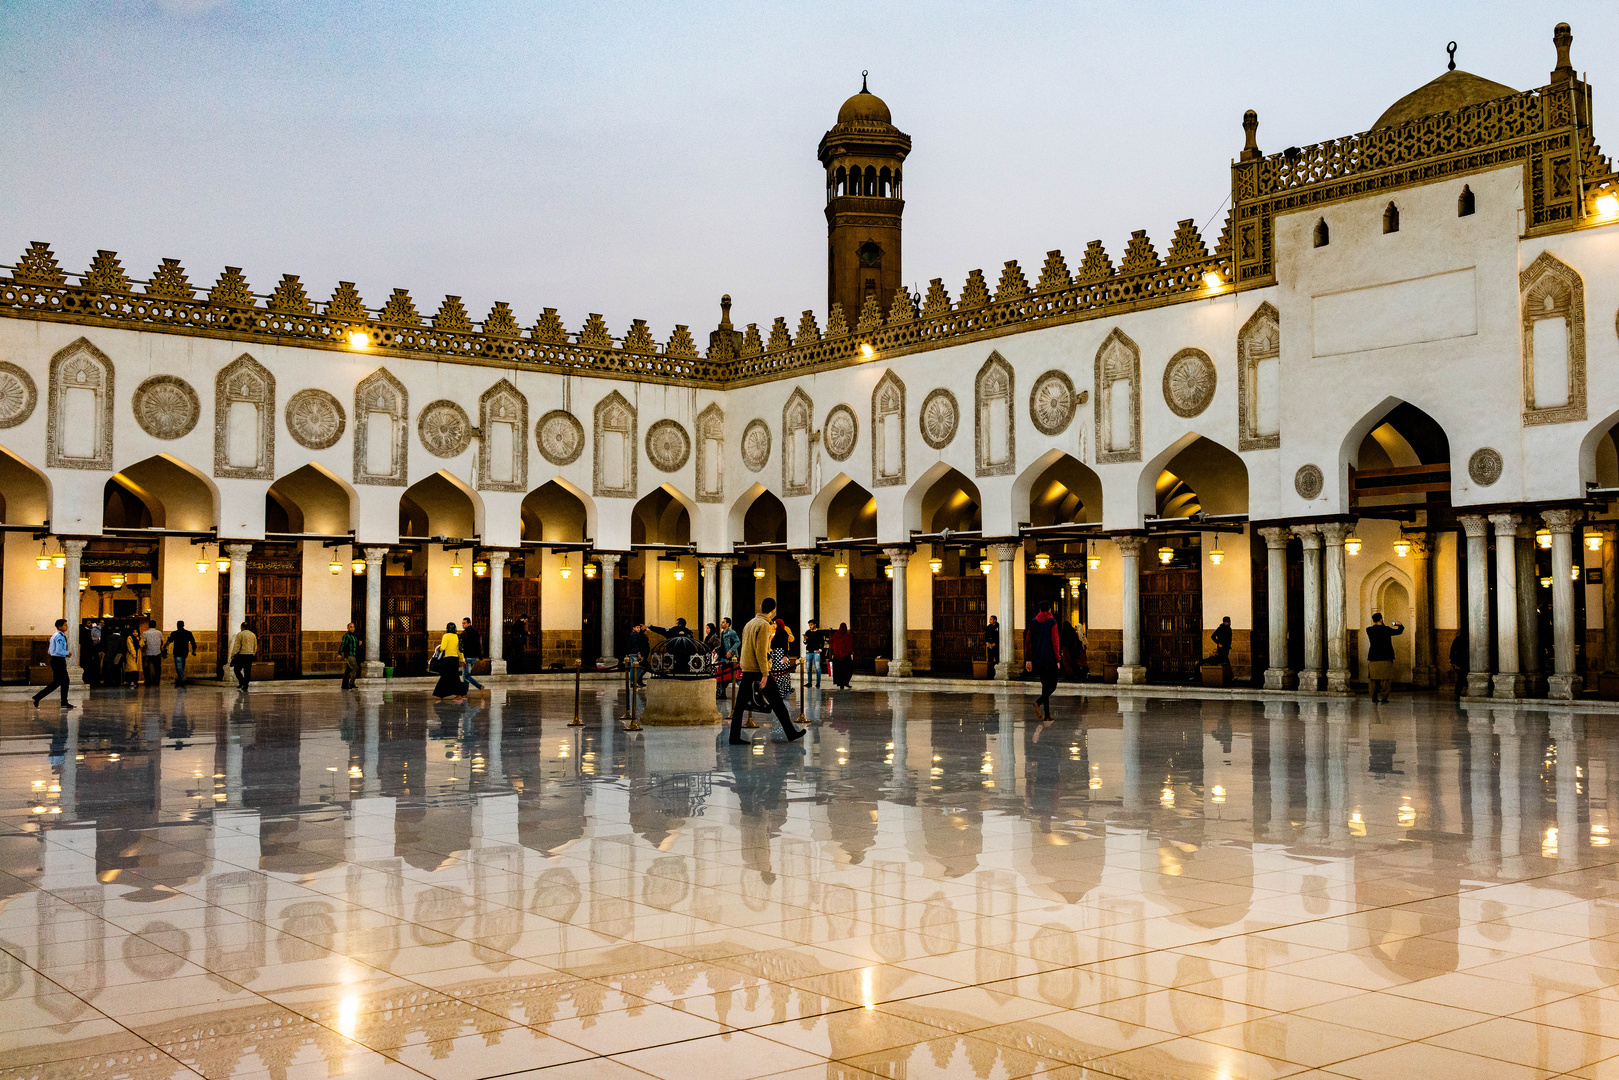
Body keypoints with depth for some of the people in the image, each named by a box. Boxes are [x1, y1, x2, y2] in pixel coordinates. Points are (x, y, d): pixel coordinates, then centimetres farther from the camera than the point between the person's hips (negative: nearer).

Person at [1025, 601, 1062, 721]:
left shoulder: (1033, 622, 8)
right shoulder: (1052, 622, -7)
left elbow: (1028, 641, 8)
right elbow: (1055, 641, -11)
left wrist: (1028, 659, 12)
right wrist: (1058, 659, -7)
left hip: (1037, 659, 5)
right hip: (1050, 659, -5)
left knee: (1045, 685, 12)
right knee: (1052, 685, 3)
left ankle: (1047, 714, 9)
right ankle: (1038, 702, -22)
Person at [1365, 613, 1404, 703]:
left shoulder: (1369, 630, 1)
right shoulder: (1386, 630, -8)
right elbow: (1399, 631, 8)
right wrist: (1400, 626, 32)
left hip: (1373, 659, 4)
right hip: (1385, 658, -4)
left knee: (1374, 679, 11)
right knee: (1385, 679, 1)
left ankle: (1374, 697, 13)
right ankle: (1383, 698, -5)